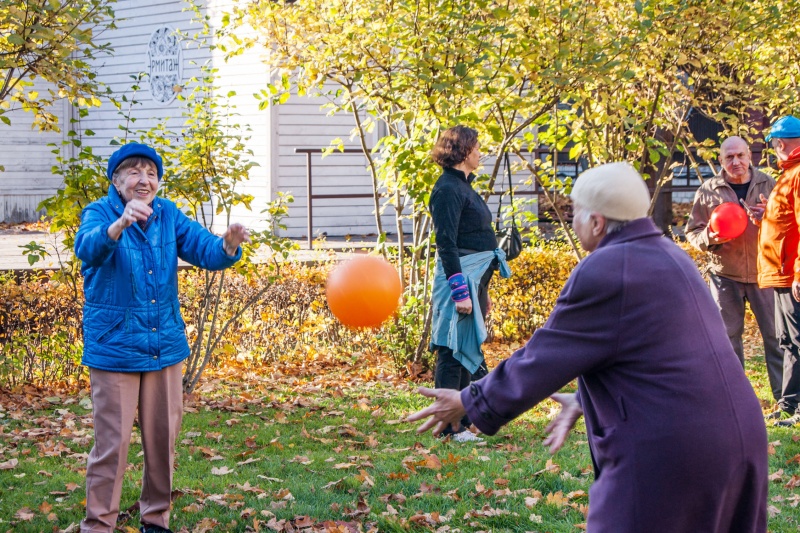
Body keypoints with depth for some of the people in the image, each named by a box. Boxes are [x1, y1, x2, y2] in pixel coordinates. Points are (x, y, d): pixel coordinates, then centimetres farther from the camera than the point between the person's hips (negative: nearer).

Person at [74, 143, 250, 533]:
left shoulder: (168, 215, 4)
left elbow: (205, 250, -4)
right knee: (112, 442, -4)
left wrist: (228, 245, -29)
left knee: (162, 439, 12)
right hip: (115, 348, -4)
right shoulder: (100, 213, -10)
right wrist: (120, 224, -53)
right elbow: (88, 247, -32)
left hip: (165, 346, 5)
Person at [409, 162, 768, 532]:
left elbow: (542, 359, -7)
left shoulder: (602, 272, -13)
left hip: (668, 453, -8)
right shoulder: (669, 256, 14)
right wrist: (586, 401, 29)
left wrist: (469, 403, 4)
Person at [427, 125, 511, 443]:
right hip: (462, 277, -10)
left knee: (467, 351, 13)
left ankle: (460, 424, 20)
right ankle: (449, 428, -2)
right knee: (454, 352, -6)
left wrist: (482, 292, 23)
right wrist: (460, 292, -23)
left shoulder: (462, 186, 17)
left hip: (476, 279, 10)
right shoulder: (448, 189, -13)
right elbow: (446, 244, -19)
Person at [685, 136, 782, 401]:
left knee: (775, 334, -1)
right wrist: (708, 238, -14)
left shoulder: (768, 185, 3)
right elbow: (692, 231, 8)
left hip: (763, 272, 0)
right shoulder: (708, 191, 2)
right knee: (727, 336, 5)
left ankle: (785, 398, 6)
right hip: (724, 273, 0)